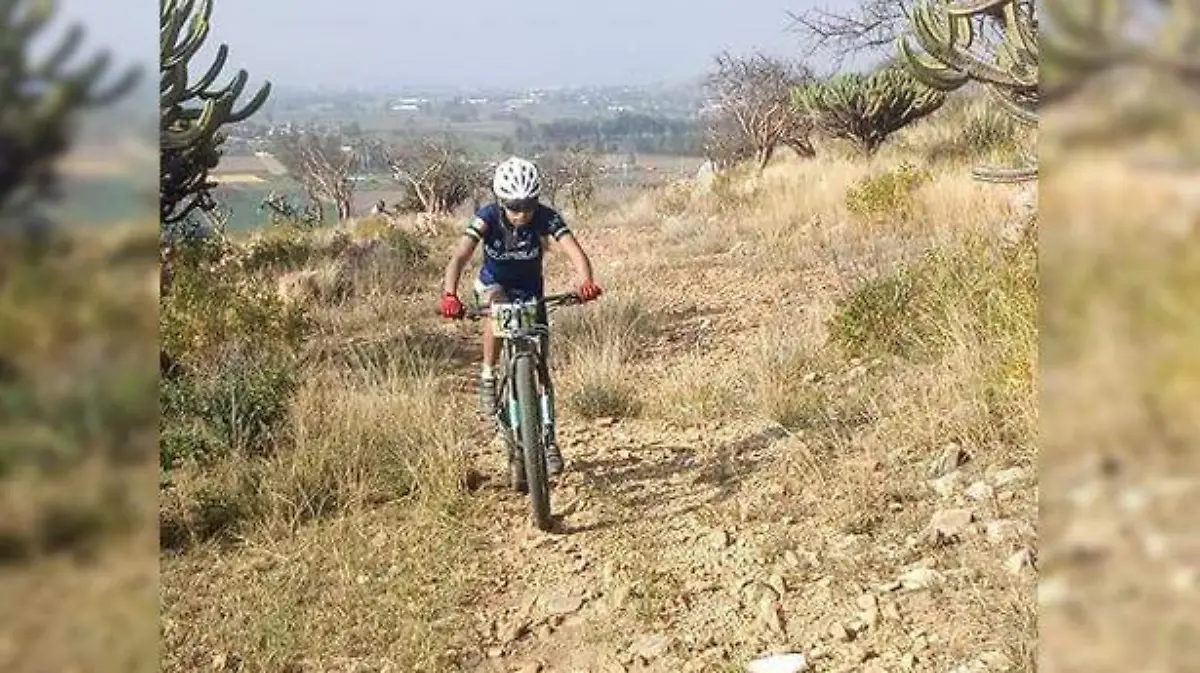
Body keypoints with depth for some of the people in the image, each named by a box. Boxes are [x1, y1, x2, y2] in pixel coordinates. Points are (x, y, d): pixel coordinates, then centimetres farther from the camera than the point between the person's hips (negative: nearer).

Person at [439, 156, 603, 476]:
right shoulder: (488, 216, -27)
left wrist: (586, 282, -60)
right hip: (493, 285, -1)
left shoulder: (546, 217, -26)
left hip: (530, 291, 1)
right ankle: (488, 377, -17)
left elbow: (575, 251, -39)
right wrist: (449, 295, -56)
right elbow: (459, 256, -38)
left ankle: (549, 440, 12)